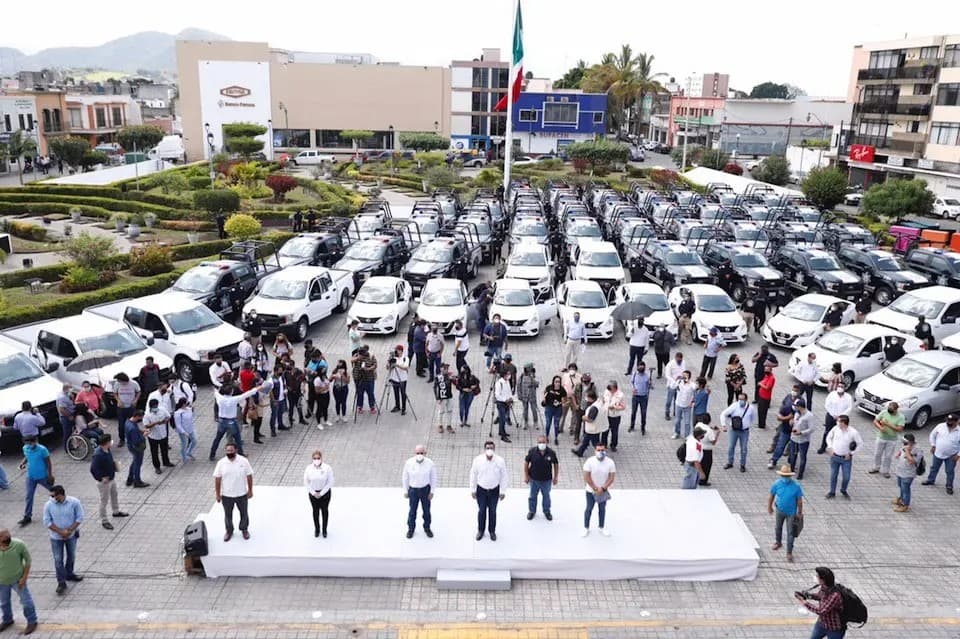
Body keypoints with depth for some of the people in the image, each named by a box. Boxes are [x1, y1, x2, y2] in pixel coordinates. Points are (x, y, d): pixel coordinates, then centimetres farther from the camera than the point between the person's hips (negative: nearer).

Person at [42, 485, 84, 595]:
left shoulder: (74, 502, -17)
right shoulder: (48, 505, -16)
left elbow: (79, 518, -10)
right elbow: (47, 522, -10)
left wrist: (70, 530, -18)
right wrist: (61, 532, -16)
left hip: (71, 535, 1)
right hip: (56, 537, -1)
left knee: (71, 556, 19)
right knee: (58, 560, 2)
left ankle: (69, 574, 42)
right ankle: (61, 583, 12)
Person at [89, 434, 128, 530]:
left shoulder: (108, 450, -5)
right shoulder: (98, 455, -32)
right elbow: (93, 469, -31)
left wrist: (114, 464, -3)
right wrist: (102, 478, -28)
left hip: (112, 478, 9)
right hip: (104, 481, -9)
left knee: (114, 495, 27)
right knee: (104, 501, 6)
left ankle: (116, 511, 48)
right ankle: (104, 521, 20)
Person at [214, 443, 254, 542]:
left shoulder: (244, 461, -13)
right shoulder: (221, 463, -12)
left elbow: (249, 476, -5)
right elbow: (217, 479, -5)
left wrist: (250, 490, -3)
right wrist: (217, 494, -3)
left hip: (242, 494, 0)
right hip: (226, 495, 0)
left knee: (244, 513, 17)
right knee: (228, 515, 17)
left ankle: (244, 529, 41)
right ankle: (229, 531, 41)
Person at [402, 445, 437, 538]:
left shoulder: (430, 463, -18)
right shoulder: (408, 463, -17)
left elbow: (433, 478, -5)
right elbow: (405, 478, -4)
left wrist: (432, 491, -4)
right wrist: (405, 491, 0)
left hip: (425, 489, 0)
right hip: (413, 490, 0)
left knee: (426, 510, 16)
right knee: (412, 510, 14)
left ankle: (427, 528, 38)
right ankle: (411, 528, 36)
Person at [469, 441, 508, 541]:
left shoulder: (500, 461, -15)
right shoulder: (477, 460, -16)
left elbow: (504, 477, -6)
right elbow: (473, 475, -5)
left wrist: (503, 491, -2)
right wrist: (473, 490, -1)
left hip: (494, 490, 0)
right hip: (481, 490, 0)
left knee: (493, 511, 15)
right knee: (481, 511, 14)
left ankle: (492, 531, 33)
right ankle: (480, 530, 34)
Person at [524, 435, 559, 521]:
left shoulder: (551, 452, -17)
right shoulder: (532, 451, -18)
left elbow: (556, 464, -3)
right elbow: (526, 462, -5)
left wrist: (556, 477, 1)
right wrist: (526, 475, -4)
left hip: (547, 480, 0)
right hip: (534, 479, 0)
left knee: (546, 496, 20)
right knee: (533, 496, 18)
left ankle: (547, 511, 42)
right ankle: (532, 511, 40)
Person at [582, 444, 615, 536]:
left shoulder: (610, 462, -14)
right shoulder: (589, 461, -19)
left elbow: (611, 478, -10)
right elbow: (586, 477, -17)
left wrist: (602, 488, -16)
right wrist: (595, 488, -16)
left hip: (603, 491, 1)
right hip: (591, 491, -1)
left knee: (602, 509, 17)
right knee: (589, 509, 12)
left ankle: (602, 528, 35)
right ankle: (586, 528, 28)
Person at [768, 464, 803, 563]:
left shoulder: (796, 486, -22)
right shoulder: (777, 484, -16)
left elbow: (799, 500, -10)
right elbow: (771, 496, -1)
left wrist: (799, 512, -2)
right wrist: (769, 507, 9)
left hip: (791, 512, -3)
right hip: (780, 510, 3)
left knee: (790, 533, 2)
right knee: (778, 527, 23)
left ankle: (789, 553, 15)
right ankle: (778, 542, 50)